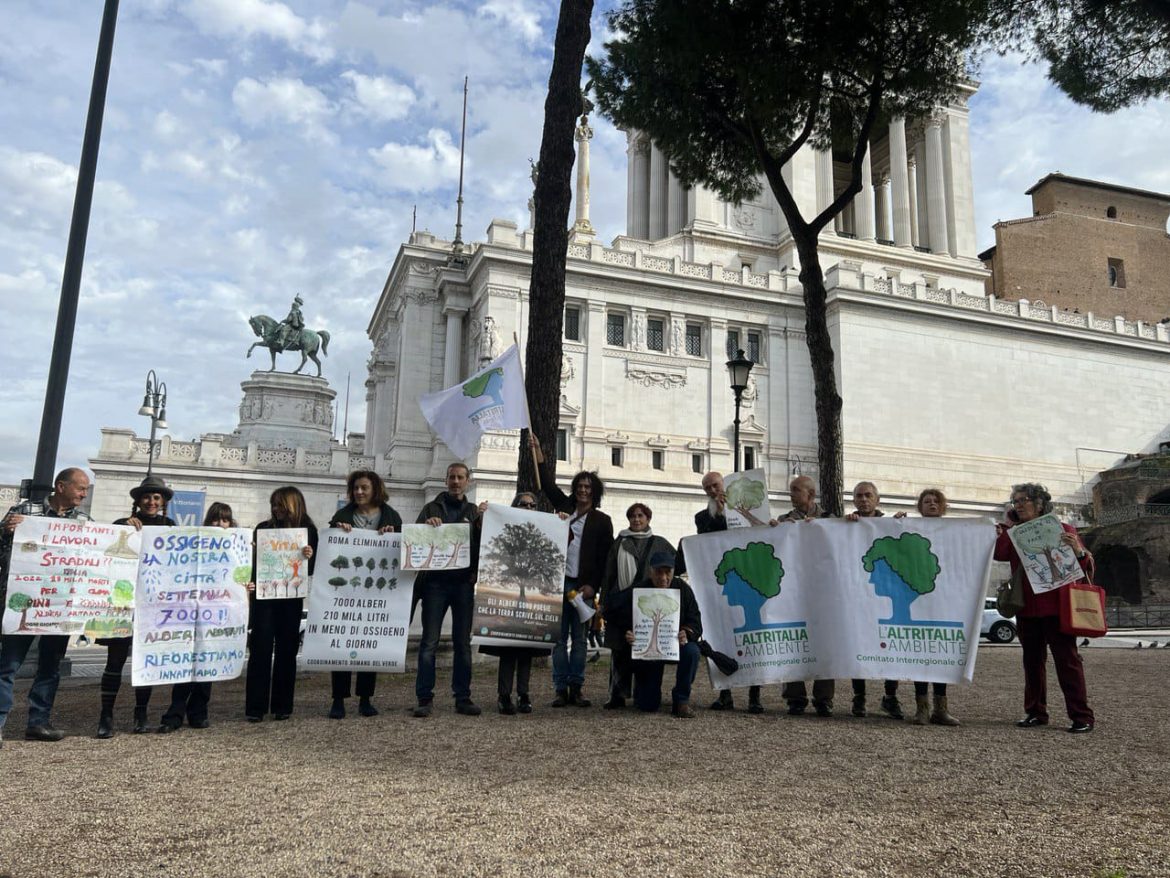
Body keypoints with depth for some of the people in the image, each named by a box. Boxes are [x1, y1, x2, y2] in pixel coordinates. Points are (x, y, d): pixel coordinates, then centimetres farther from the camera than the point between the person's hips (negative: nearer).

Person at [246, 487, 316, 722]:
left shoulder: (308, 530, 2)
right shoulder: (264, 528, 4)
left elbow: (312, 569, 2)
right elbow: (253, 561, 5)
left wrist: (309, 557, -19)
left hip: (291, 598, 0)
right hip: (263, 596, 0)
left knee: (287, 649, 6)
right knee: (260, 648, -2)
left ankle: (282, 706, 15)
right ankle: (255, 707, 3)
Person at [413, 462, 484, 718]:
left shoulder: (474, 511, 14)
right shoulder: (432, 508, 11)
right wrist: (426, 524, -15)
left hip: (464, 583, 2)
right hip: (435, 582, -1)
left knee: (463, 642, 5)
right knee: (429, 641, -2)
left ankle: (463, 698, 12)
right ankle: (425, 698, 2)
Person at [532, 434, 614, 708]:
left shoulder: (602, 521, 6)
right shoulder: (565, 508, 14)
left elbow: (605, 558, 2)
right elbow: (547, 483, 18)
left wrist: (593, 586, -8)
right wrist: (537, 449, 16)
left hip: (583, 585, -2)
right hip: (559, 581, 2)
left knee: (579, 638, 2)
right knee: (559, 638, 1)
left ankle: (576, 689, 8)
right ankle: (561, 689, 4)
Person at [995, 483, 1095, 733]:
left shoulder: (1062, 529, 1)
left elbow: (1086, 566, 0)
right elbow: (999, 554, -7)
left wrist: (1079, 551, -21)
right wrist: (1007, 526, -3)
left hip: (1056, 607, -5)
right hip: (1027, 608, 5)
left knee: (1067, 660, -5)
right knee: (1032, 661, 10)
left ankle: (1082, 717, -1)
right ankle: (1036, 712, 19)